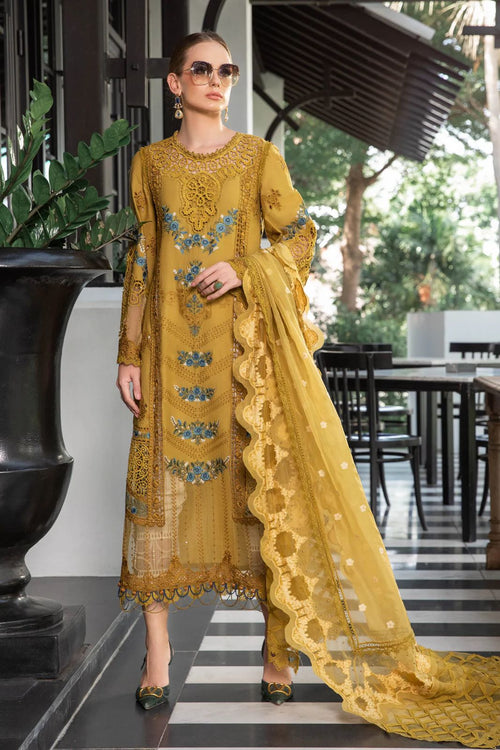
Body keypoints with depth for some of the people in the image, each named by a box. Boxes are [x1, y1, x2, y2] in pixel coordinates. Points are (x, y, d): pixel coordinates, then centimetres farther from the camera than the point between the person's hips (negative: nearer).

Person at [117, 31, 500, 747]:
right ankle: (157, 654, 4)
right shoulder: (150, 162, 11)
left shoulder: (258, 157, 7)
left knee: (264, 481, -4)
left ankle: (280, 645, 5)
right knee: (162, 482, -3)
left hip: (244, 339, -1)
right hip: (171, 344, 1)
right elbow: (140, 261, 10)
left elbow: (298, 236, 5)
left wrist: (243, 271, -12)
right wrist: (129, 353, 6)